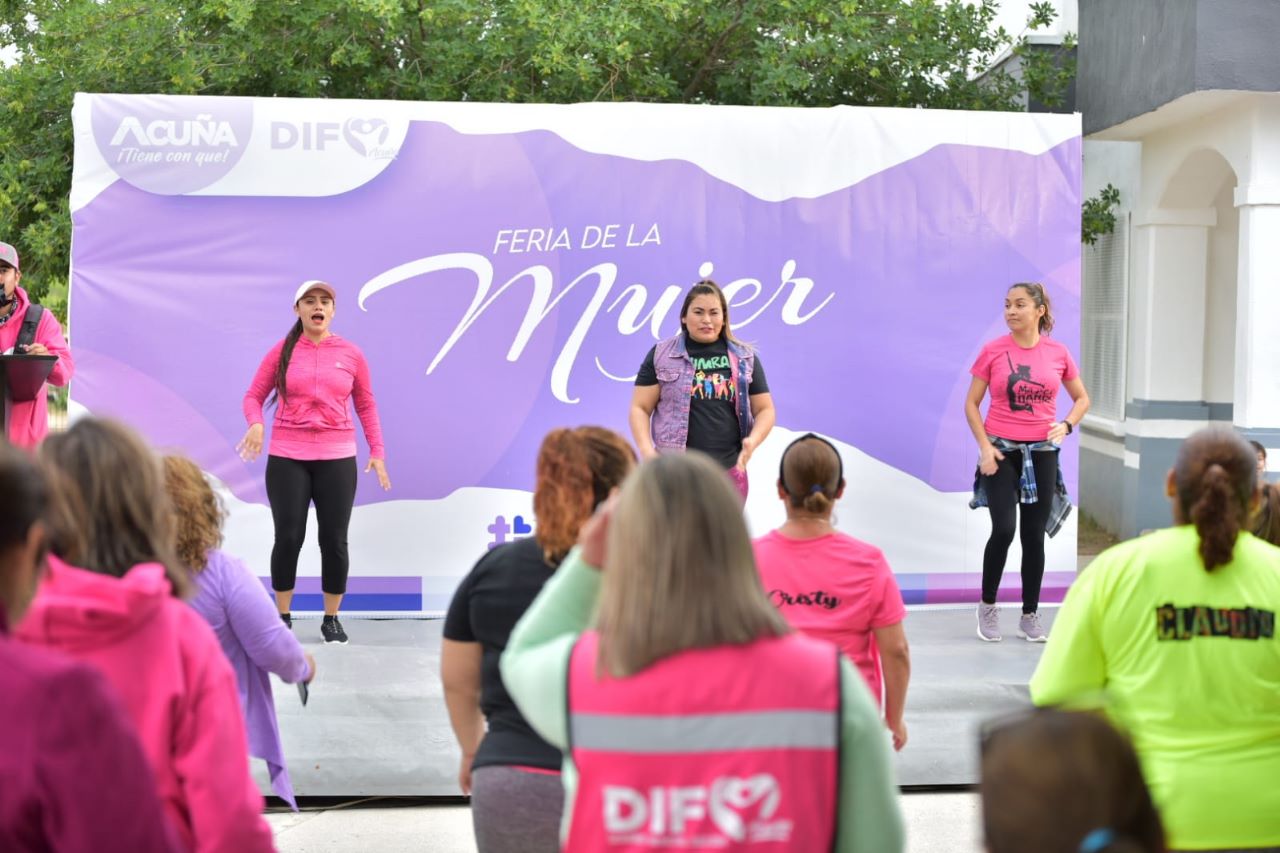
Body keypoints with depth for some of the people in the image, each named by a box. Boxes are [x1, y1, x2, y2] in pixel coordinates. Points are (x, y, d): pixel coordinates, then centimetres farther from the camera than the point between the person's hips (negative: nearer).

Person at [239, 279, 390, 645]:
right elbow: (253, 395, 5)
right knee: (288, 538, -1)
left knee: (334, 540, 2)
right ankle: (283, 617, 13)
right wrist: (255, 423, -16)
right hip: (286, 457, -1)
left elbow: (366, 406, 9)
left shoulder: (351, 354, 4)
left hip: (337, 457, 1)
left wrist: (377, 452, 3)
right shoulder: (281, 351, 2)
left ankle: (331, 619, 14)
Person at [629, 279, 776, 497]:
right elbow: (640, 408, 4)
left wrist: (753, 440, -7)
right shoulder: (662, 355, 6)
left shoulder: (745, 358, 12)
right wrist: (646, 449, -12)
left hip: (729, 470, 3)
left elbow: (765, 409, 14)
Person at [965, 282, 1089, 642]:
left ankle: (1030, 616, 17)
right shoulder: (993, 351, -4)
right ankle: (988, 605, 7)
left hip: (1041, 452, 2)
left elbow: (1082, 399, 12)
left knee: (1034, 535, 7)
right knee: (1003, 530, -13)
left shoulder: (1058, 353, 1)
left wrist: (1066, 425, -7)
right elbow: (971, 403, 0)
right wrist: (984, 446, -10)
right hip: (1002, 450, -2)